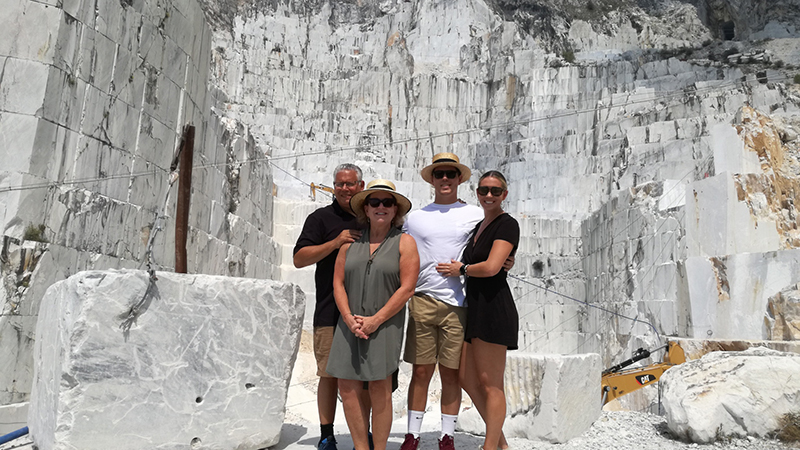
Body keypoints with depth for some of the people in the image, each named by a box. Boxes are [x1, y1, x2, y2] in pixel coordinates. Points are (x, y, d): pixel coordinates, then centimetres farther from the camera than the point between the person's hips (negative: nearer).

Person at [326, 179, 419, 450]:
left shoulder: (404, 242, 1)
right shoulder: (351, 241, 11)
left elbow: (407, 288, -7)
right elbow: (338, 283, 8)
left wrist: (374, 320, -12)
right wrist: (349, 318, -6)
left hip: (385, 324, -3)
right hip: (350, 324, 4)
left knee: (379, 388, -5)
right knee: (348, 387, 1)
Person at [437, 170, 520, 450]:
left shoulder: (507, 224, -8)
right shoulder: (479, 226, 20)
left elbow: (491, 267, -19)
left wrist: (461, 269, -5)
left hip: (493, 308, -10)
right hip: (473, 308, 10)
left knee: (490, 383, -2)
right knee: (467, 379, 12)